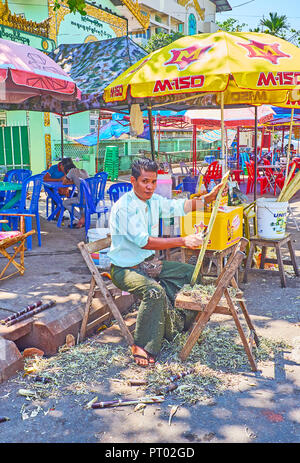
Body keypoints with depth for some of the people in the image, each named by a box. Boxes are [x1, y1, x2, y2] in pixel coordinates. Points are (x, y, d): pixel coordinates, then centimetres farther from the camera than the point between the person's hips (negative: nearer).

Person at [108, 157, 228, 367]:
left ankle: (179, 320, 13)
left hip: (150, 263, 9)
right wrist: (183, 241, -33)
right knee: (154, 291, -36)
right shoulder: (124, 208, -23)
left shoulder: (154, 200, 3)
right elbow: (144, 242, -30)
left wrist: (208, 197, 6)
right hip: (126, 269, -9)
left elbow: (179, 206, 18)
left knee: (192, 272, 7)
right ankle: (142, 348, -21)